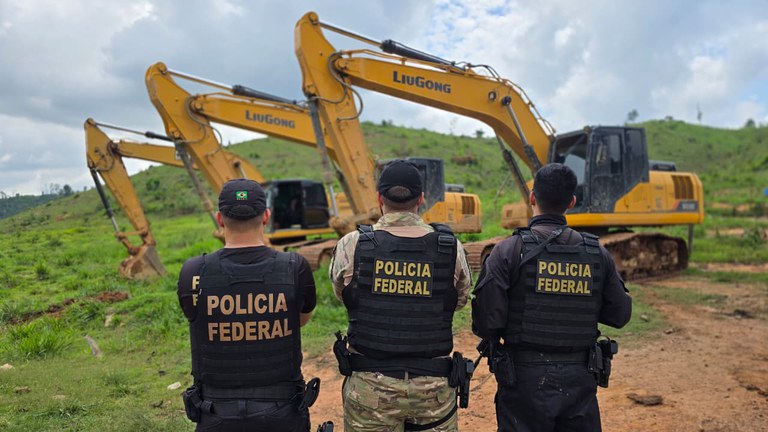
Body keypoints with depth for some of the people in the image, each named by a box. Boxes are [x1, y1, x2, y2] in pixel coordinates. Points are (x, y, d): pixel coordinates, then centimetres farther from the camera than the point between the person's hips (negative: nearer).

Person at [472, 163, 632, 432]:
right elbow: (620, 314, 8)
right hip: (580, 380, 3)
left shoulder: (510, 250, -13)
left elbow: (487, 322, -16)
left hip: (525, 379, -3)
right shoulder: (598, 254, -1)